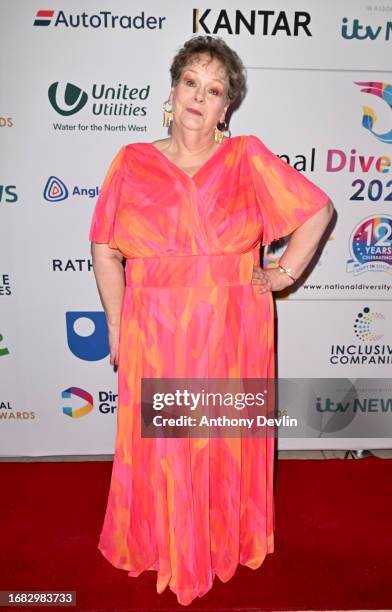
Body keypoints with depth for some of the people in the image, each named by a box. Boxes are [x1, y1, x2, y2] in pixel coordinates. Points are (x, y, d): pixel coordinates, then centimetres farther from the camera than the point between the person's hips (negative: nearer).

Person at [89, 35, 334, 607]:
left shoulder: (248, 158, 2)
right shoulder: (133, 161, 4)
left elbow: (318, 210, 5)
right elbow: (105, 249, 3)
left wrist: (286, 272, -1)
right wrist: (117, 328, -1)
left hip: (232, 330, 0)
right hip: (155, 333, 1)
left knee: (226, 439, 14)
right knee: (159, 443, 11)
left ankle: (227, 541, 40)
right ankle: (160, 543, 39)